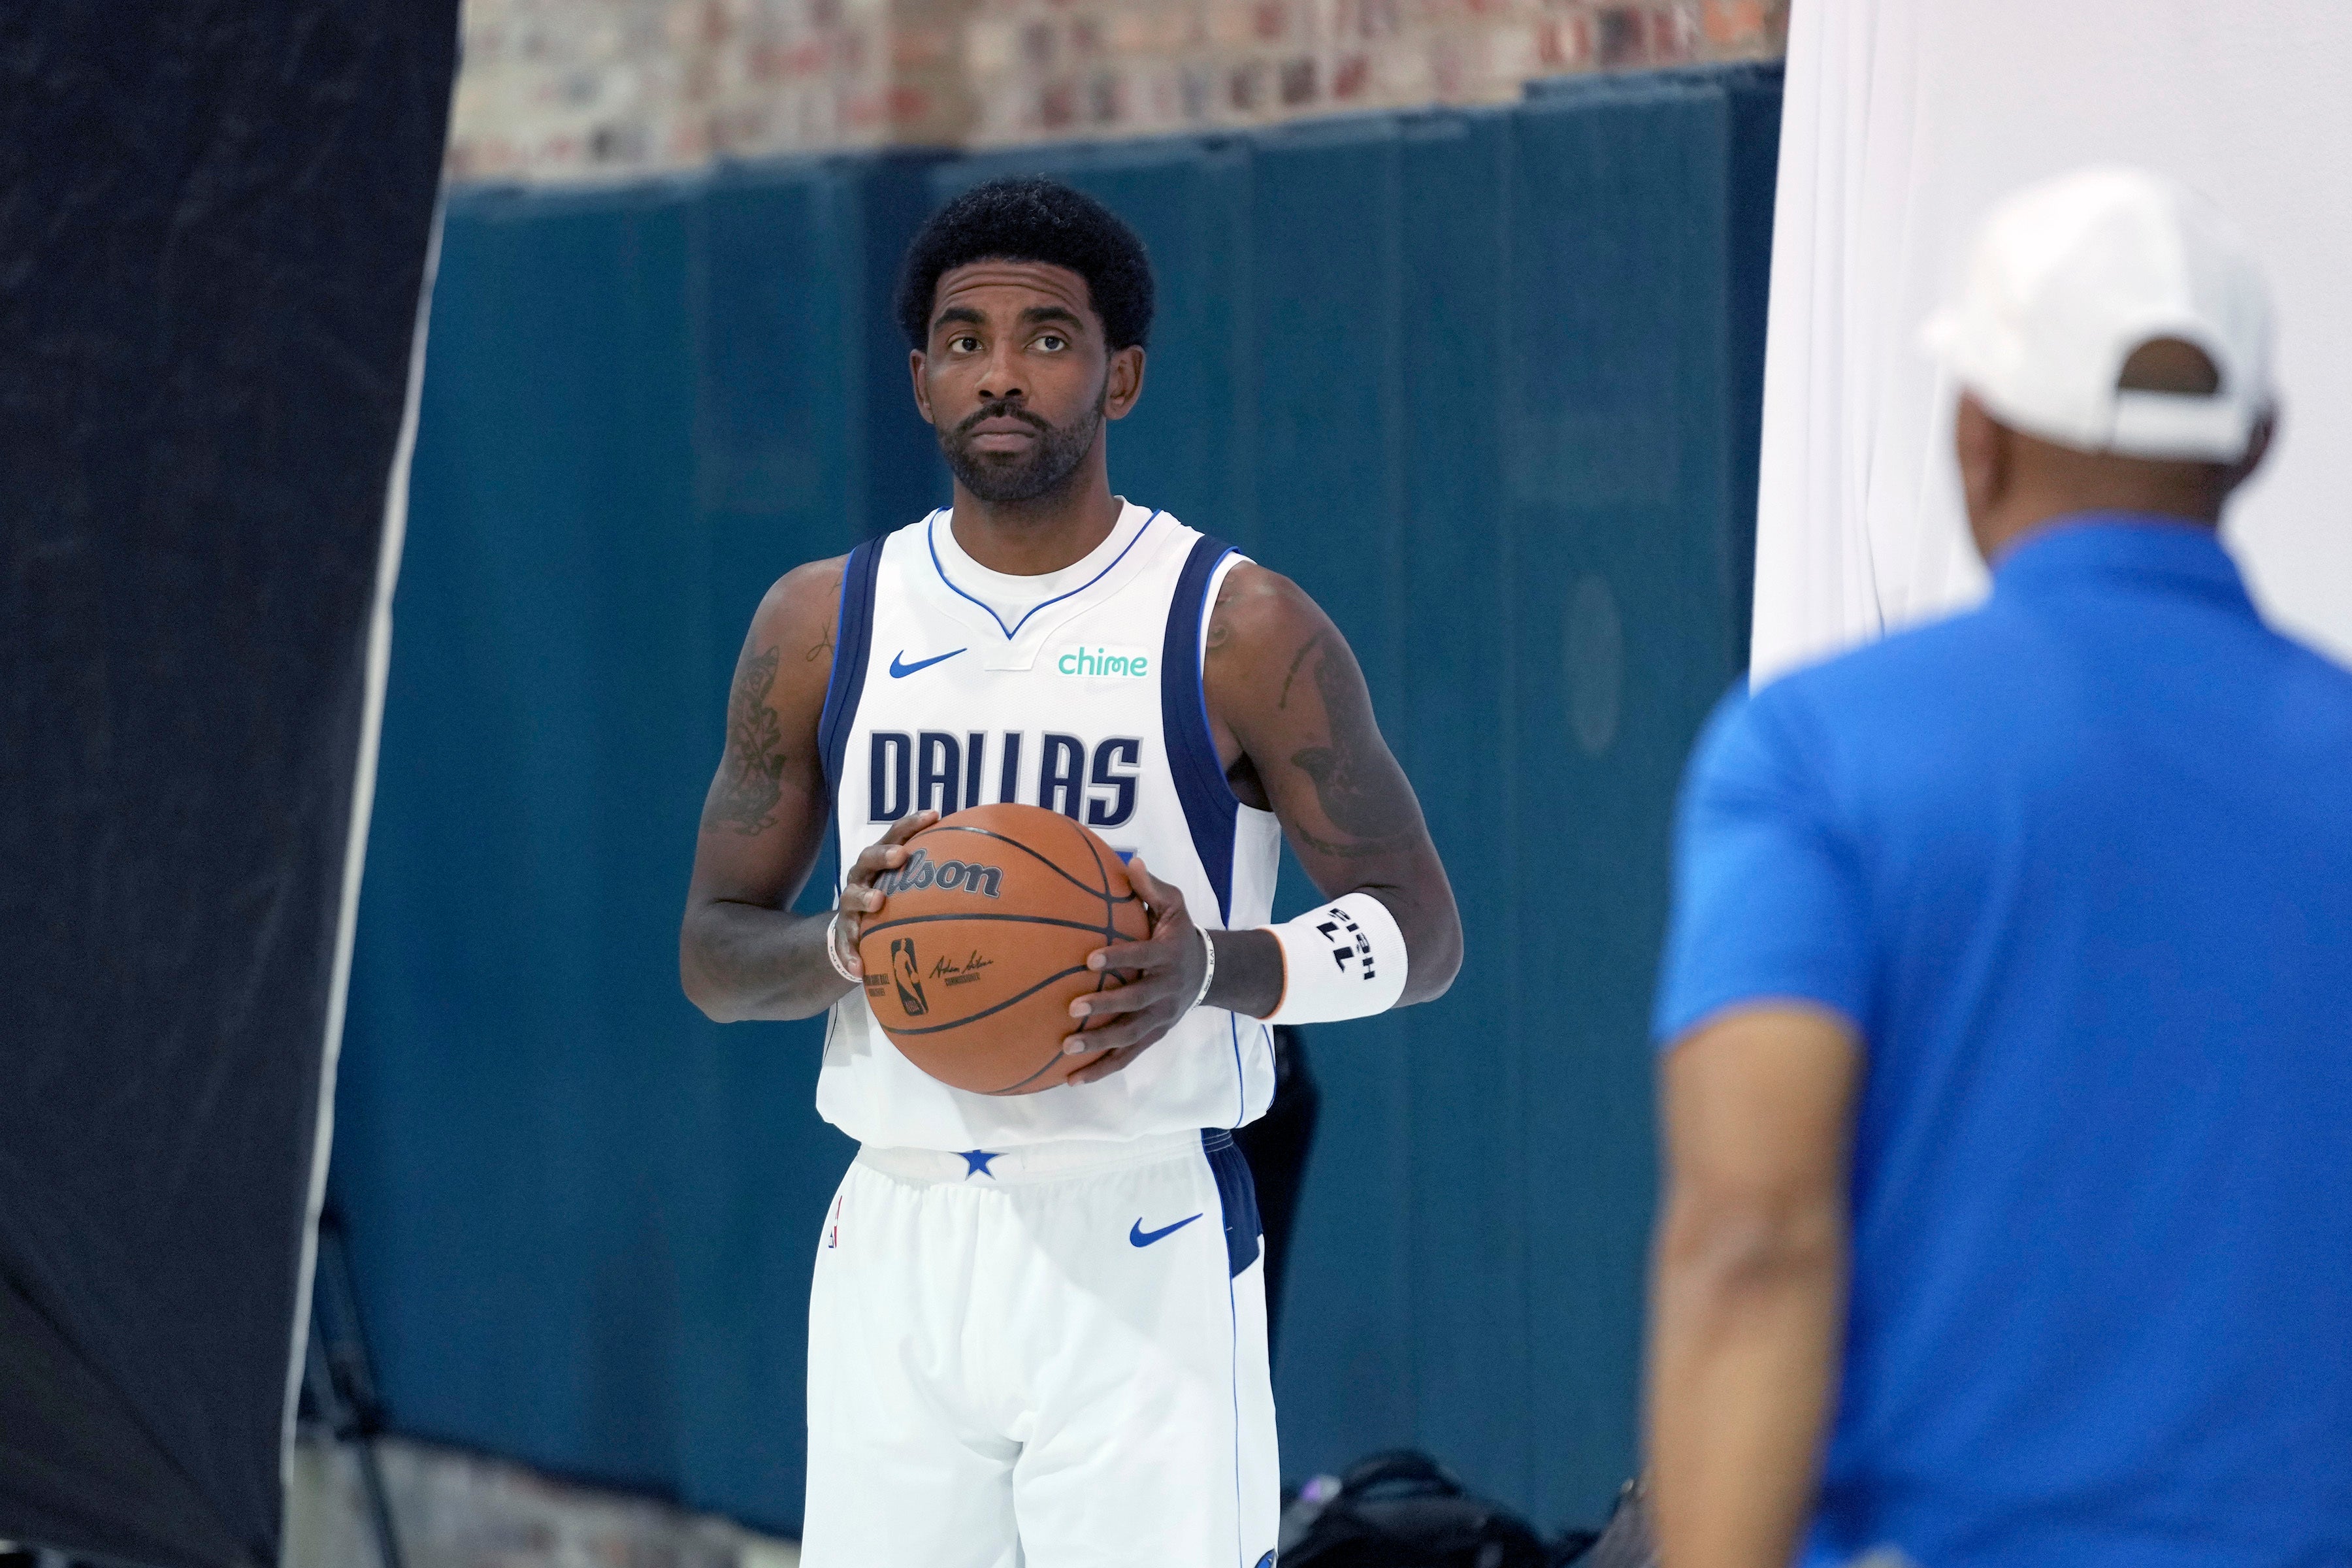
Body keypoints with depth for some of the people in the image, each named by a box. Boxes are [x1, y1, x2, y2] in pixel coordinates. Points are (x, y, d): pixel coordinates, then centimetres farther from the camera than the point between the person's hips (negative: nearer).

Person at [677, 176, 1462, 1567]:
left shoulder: (1242, 632, -3)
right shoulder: (821, 626, 8)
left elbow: (1418, 932, 0)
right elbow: (713, 948, 12)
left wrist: (1216, 968, -19)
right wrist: (843, 942, -11)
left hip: (1142, 1253, -4)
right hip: (898, 1247, 4)